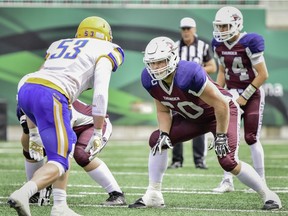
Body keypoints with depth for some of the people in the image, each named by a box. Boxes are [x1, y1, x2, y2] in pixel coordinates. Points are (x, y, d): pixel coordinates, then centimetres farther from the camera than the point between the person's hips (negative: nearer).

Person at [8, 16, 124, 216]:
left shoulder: (60, 44, 33)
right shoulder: (104, 51, 16)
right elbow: (100, 93, 2)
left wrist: (33, 131, 34)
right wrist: (98, 133, 5)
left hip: (26, 89, 7)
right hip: (51, 96, -7)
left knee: (67, 144, 24)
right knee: (59, 162, -2)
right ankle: (22, 194, -26)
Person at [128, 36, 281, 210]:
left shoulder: (189, 74, -38)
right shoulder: (150, 80, -16)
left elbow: (221, 104, -30)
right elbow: (163, 110, 1)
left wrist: (221, 136, -22)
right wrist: (164, 134, -15)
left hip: (221, 112, -7)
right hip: (191, 116, 7)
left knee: (228, 161, -21)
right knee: (157, 141, -6)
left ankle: (268, 195, -4)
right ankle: (153, 195, 3)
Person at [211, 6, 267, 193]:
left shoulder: (249, 43, -20)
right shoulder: (219, 45, 0)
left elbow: (263, 74, -16)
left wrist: (245, 96, -15)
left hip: (252, 94, -6)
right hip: (232, 93, 6)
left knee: (252, 138, -5)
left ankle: (261, 180, 8)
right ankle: (228, 181, 3)